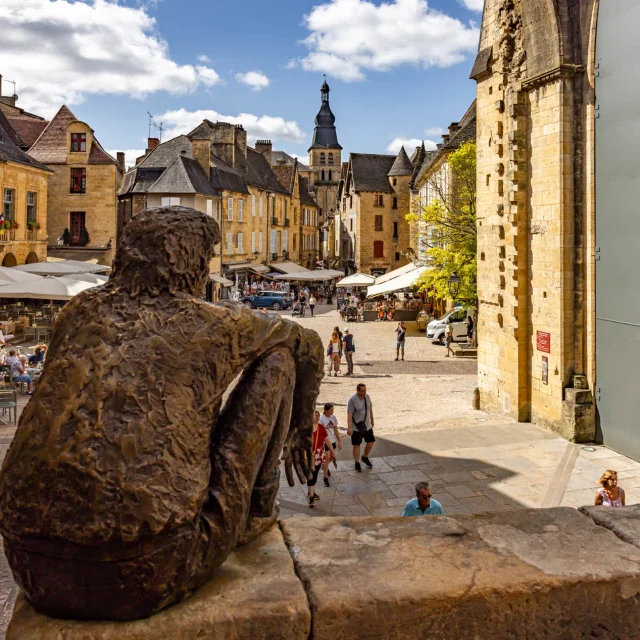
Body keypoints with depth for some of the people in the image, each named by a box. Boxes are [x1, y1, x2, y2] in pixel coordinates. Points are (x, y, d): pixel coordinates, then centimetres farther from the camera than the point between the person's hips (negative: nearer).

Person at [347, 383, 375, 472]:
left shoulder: (367, 397, 1)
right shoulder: (353, 400, -19)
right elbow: (349, 414, -24)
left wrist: (372, 420, 22)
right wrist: (349, 427, -30)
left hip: (367, 425, 6)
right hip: (356, 427, -6)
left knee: (371, 442, 11)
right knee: (356, 445, 4)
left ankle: (365, 458, 34)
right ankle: (357, 463, 16)